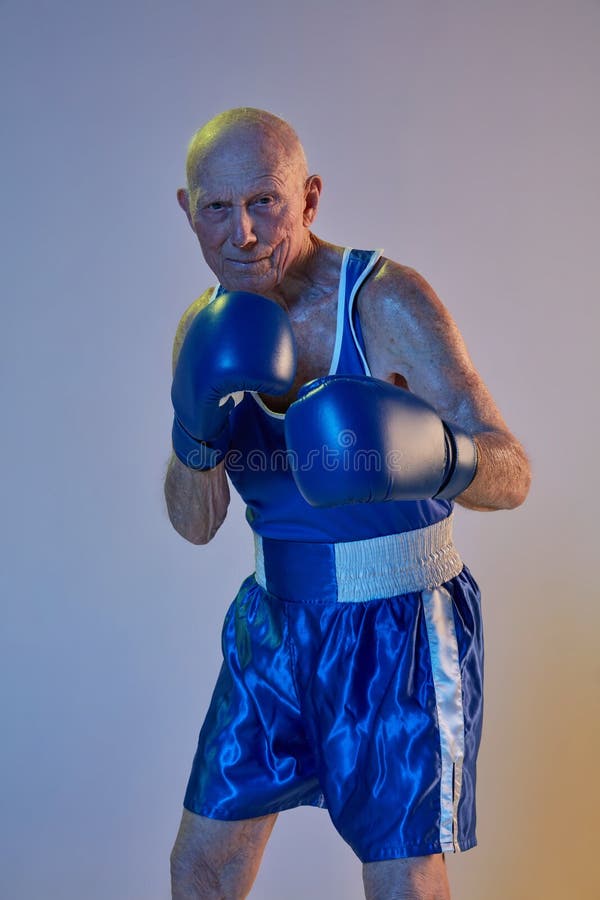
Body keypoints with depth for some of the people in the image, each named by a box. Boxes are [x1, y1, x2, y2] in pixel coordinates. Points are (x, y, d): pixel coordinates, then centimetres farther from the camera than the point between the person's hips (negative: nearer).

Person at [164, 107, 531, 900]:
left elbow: (512, 473, -22)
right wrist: (196, 438, -23)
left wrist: (433, 458, -45)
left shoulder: (388, 300, -18)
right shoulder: (206, 333, -1)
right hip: (278, 624, 5)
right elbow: (194, 522, -1)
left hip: (399, 628, -5)